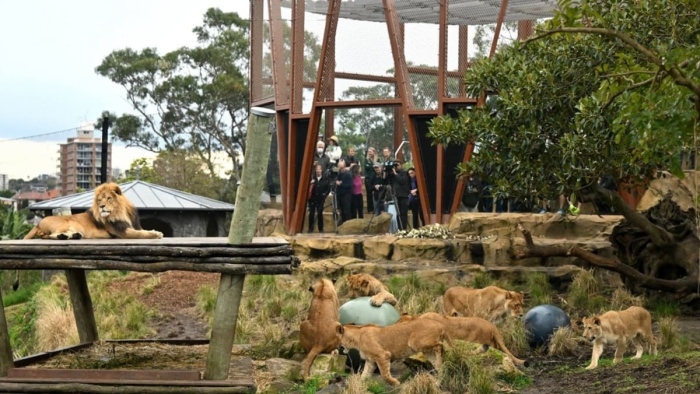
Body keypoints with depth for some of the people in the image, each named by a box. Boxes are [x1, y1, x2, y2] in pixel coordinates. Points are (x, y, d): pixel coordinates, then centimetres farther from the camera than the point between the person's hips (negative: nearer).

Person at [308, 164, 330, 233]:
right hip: (312, 199, 0)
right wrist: (310, 184, -20)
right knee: (311, 213, 2)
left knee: (320, 214, 6)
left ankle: (320, 229, 15)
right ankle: (310, 228, 9)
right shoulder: (312, 178, -2)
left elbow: (328, 188, 3)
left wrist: (324, 195, -5)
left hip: (320, 199, 0)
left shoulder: (325, 179, -2)